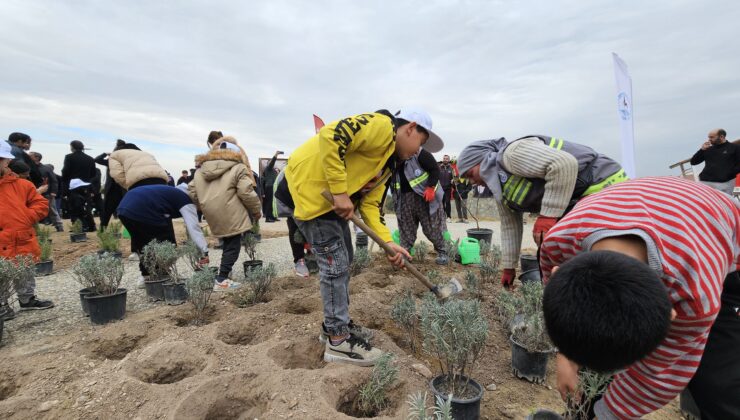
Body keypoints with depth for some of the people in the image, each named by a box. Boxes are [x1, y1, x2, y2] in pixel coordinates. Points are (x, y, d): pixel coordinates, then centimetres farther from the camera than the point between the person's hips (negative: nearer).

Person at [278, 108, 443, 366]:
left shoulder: (388, 164, 15)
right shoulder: (382, 126, -14)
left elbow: (370, 203, 9)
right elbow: (331, 136, -28)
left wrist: (388, 242, -3)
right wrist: (340, 192, -27)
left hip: (332, 198, 11)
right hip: (309, 187, -11)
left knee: (342, 260, 15)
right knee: (335, 263, -6)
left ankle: (334, 324, 31)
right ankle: (337, 340, 8)